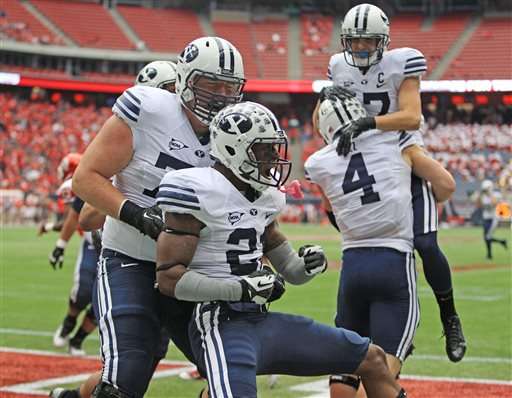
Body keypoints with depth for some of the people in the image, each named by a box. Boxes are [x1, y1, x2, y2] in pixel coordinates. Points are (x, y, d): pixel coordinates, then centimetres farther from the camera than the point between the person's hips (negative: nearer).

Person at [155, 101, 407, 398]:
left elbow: (289, 269, 23)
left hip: (266, 321, 9)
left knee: (372, 358, 13)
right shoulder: (199, 192, -13)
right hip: (223, 326, -9)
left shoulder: (264, 196, 12)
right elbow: (169, 278, -17)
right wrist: (243, 289, -19)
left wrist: (309, 264, -2)